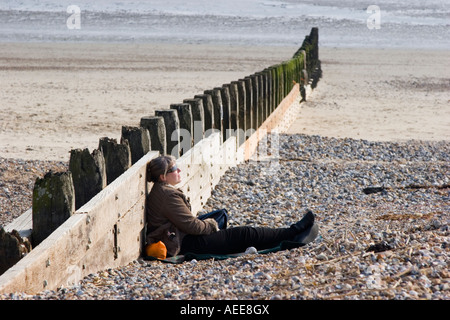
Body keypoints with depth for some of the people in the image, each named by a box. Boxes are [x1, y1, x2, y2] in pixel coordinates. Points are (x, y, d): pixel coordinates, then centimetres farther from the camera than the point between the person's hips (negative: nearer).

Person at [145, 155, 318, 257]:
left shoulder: (159, 191, 13)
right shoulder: (168, 195, -20)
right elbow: (191, 225, -20)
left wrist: (205, 223, 9)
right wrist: (211, 225, -1)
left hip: (182, 239, 10)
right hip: (187, 244, -10)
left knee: (244, 233, 7)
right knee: (244, 234, -5)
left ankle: (293, 234, 7)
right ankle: (292, 233, 4)